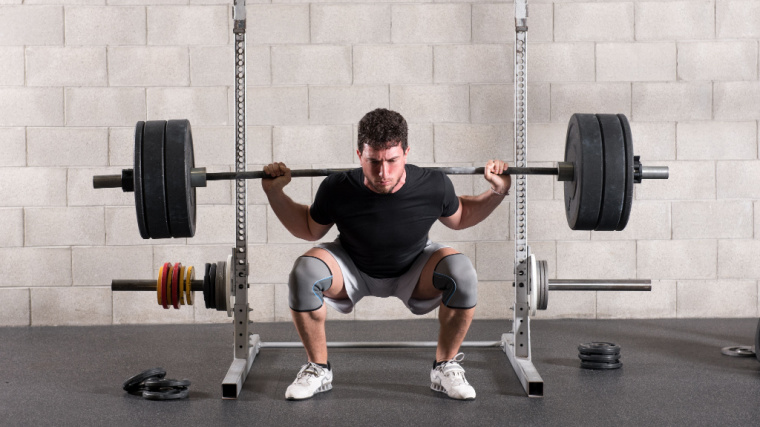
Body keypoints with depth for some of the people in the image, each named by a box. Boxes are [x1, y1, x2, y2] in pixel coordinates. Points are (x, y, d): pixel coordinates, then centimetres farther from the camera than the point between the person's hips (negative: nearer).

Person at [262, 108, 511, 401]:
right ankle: (318, 369, -9)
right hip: (353, 270, 0)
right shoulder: (337, 190, -28)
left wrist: (497, 192, -15)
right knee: (303, 273, -30)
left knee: (462, 272, -30)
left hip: (413, 271, 0)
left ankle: (445, 368, -9)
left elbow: (460, 218, -2)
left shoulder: (433, 187, -27)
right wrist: (275, 193, -17)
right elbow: (310, 230, -5)